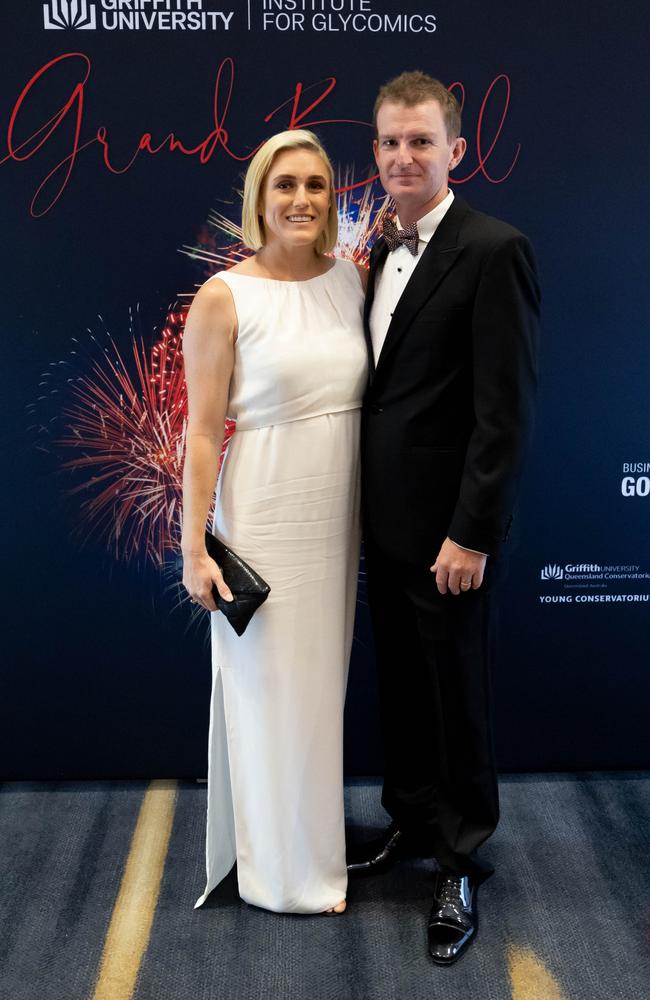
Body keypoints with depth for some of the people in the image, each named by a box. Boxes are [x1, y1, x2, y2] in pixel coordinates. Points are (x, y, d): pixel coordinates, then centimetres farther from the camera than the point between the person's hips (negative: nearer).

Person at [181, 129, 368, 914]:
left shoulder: (352, 281, 5)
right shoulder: (224, 298, -9)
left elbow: (368, 396, 12)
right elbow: (201, 432, -9)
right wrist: (195, 549, -11)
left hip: (338, 518, 5)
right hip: (263, 519, -5)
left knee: (323, 680, 17)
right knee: (270, 688, 6)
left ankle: (319, 839, 37)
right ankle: (284, 869, 26)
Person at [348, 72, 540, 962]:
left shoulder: (494, 250, -13)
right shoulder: (385, 252, 11)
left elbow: (507, 409, -18)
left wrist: (471, 533, -19)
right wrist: (369, 503, 9)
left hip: (448, 527, -7)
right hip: (386, 519, 7)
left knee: (456, 695, 8)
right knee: (400, 686, 19)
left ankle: (463, 863, 26)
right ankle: (410, 822, 39)